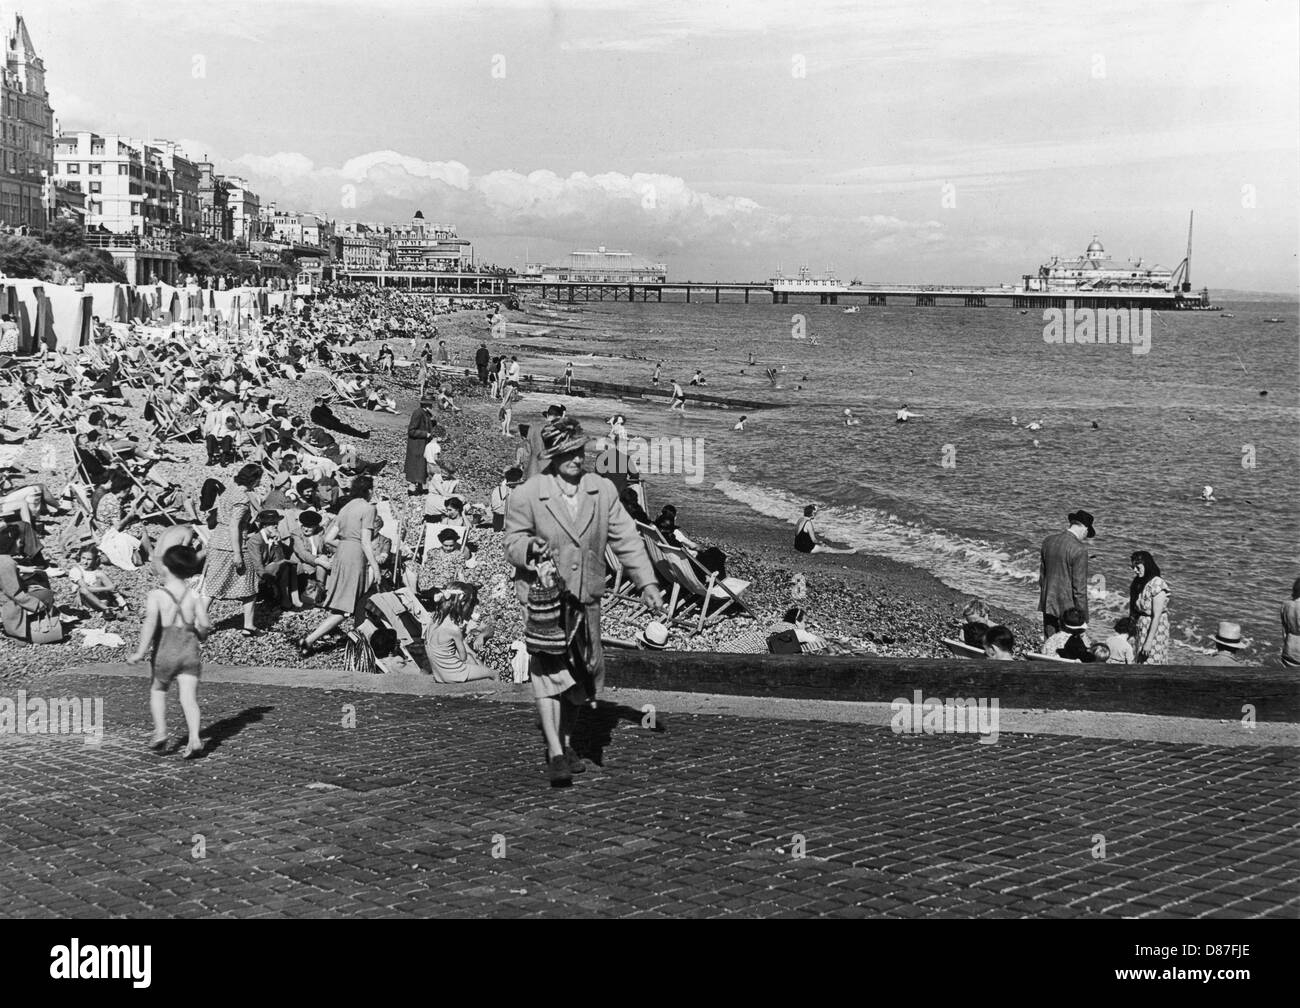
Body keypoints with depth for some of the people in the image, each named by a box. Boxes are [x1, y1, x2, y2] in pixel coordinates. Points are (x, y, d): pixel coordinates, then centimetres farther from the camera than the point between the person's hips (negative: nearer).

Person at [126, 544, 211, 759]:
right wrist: (200, 637, 18)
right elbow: (205, 624, -5)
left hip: (165, 650, -1)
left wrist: (141, 652, -18)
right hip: (190, 650, 1)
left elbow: (150, 622, -20)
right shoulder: (194, 596, 1)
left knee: (157, 691, 22)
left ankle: (160, 731, 11)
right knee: (189, 697, -1)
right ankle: (194, 739, -17)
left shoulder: (156, 595, -6)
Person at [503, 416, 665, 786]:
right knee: (548, 673, -10)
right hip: (544, 595, -4)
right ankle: (555, 753, -9)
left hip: (586, 599, 4)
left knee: (579, 673, 13)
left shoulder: (603, 491, 1)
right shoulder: (525, 497, -10)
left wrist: (647, 583, -2)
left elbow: (626, 539, 3)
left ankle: (566, 742, 29)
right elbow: (513, 544, -6)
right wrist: (531, 547, -29)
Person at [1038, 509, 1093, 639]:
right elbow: (1079, 587, -16)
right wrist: (1083, 618, -8)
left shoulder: (1048, 540, 3)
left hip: (1048, 605, 6)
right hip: (1068, 608, -6)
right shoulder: (1079, 550, -17)